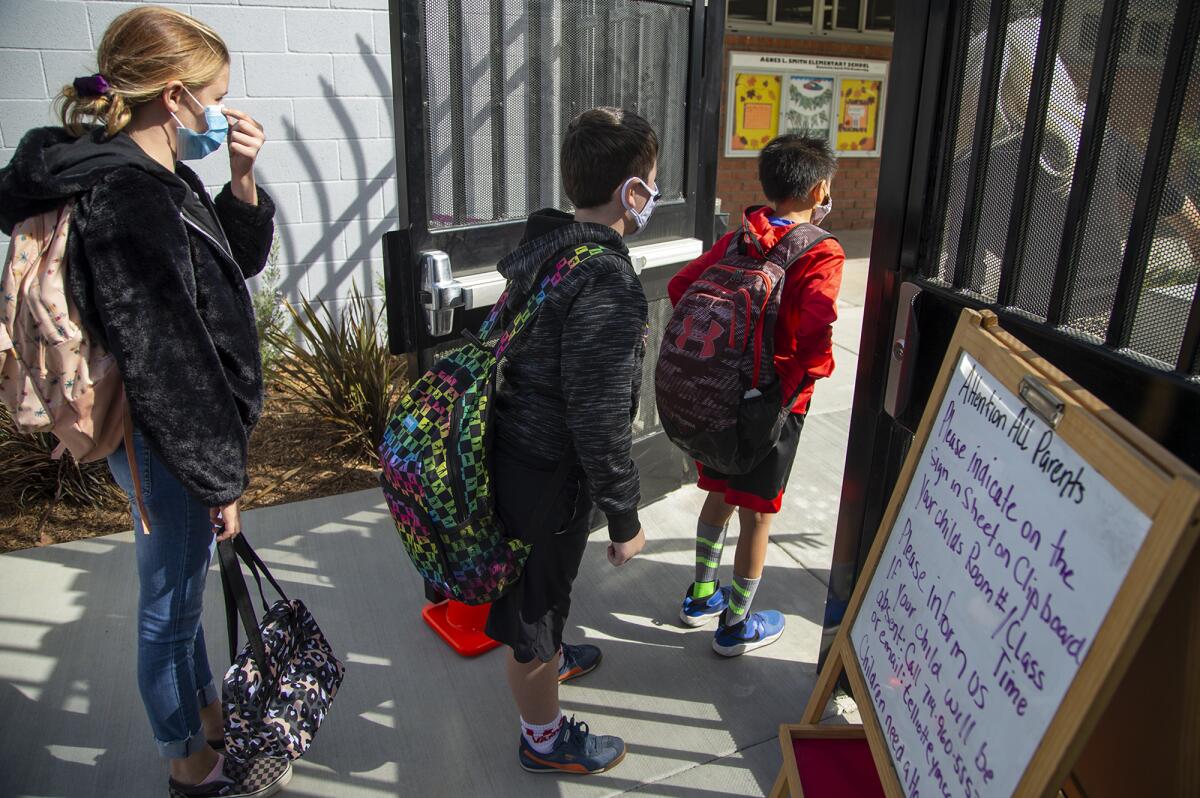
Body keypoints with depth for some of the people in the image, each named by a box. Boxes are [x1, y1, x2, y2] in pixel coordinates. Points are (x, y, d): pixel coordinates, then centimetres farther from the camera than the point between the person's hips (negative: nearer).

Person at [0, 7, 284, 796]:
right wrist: (221, 476, -19)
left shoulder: (158, 177, 5)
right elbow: (165, 359, -26)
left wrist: (241, 181, 0)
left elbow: (236, 265, 17)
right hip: (166, 444, -10)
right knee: (170, 605, 11)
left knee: (182, 589, 25)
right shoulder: (128, 200, -25)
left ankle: (208, 712, 47)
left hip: (176, 431, 10)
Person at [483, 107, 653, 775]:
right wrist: (626, 518, -14)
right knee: (537, 602, 12)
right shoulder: (607, 283, -27)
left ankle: (547, 657, 60)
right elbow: (600, 421, -26)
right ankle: (545, 738, 37)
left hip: (516, 443, 9)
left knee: (539, 582, 32)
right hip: (550, 476, -9)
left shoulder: (545, 249, 2)